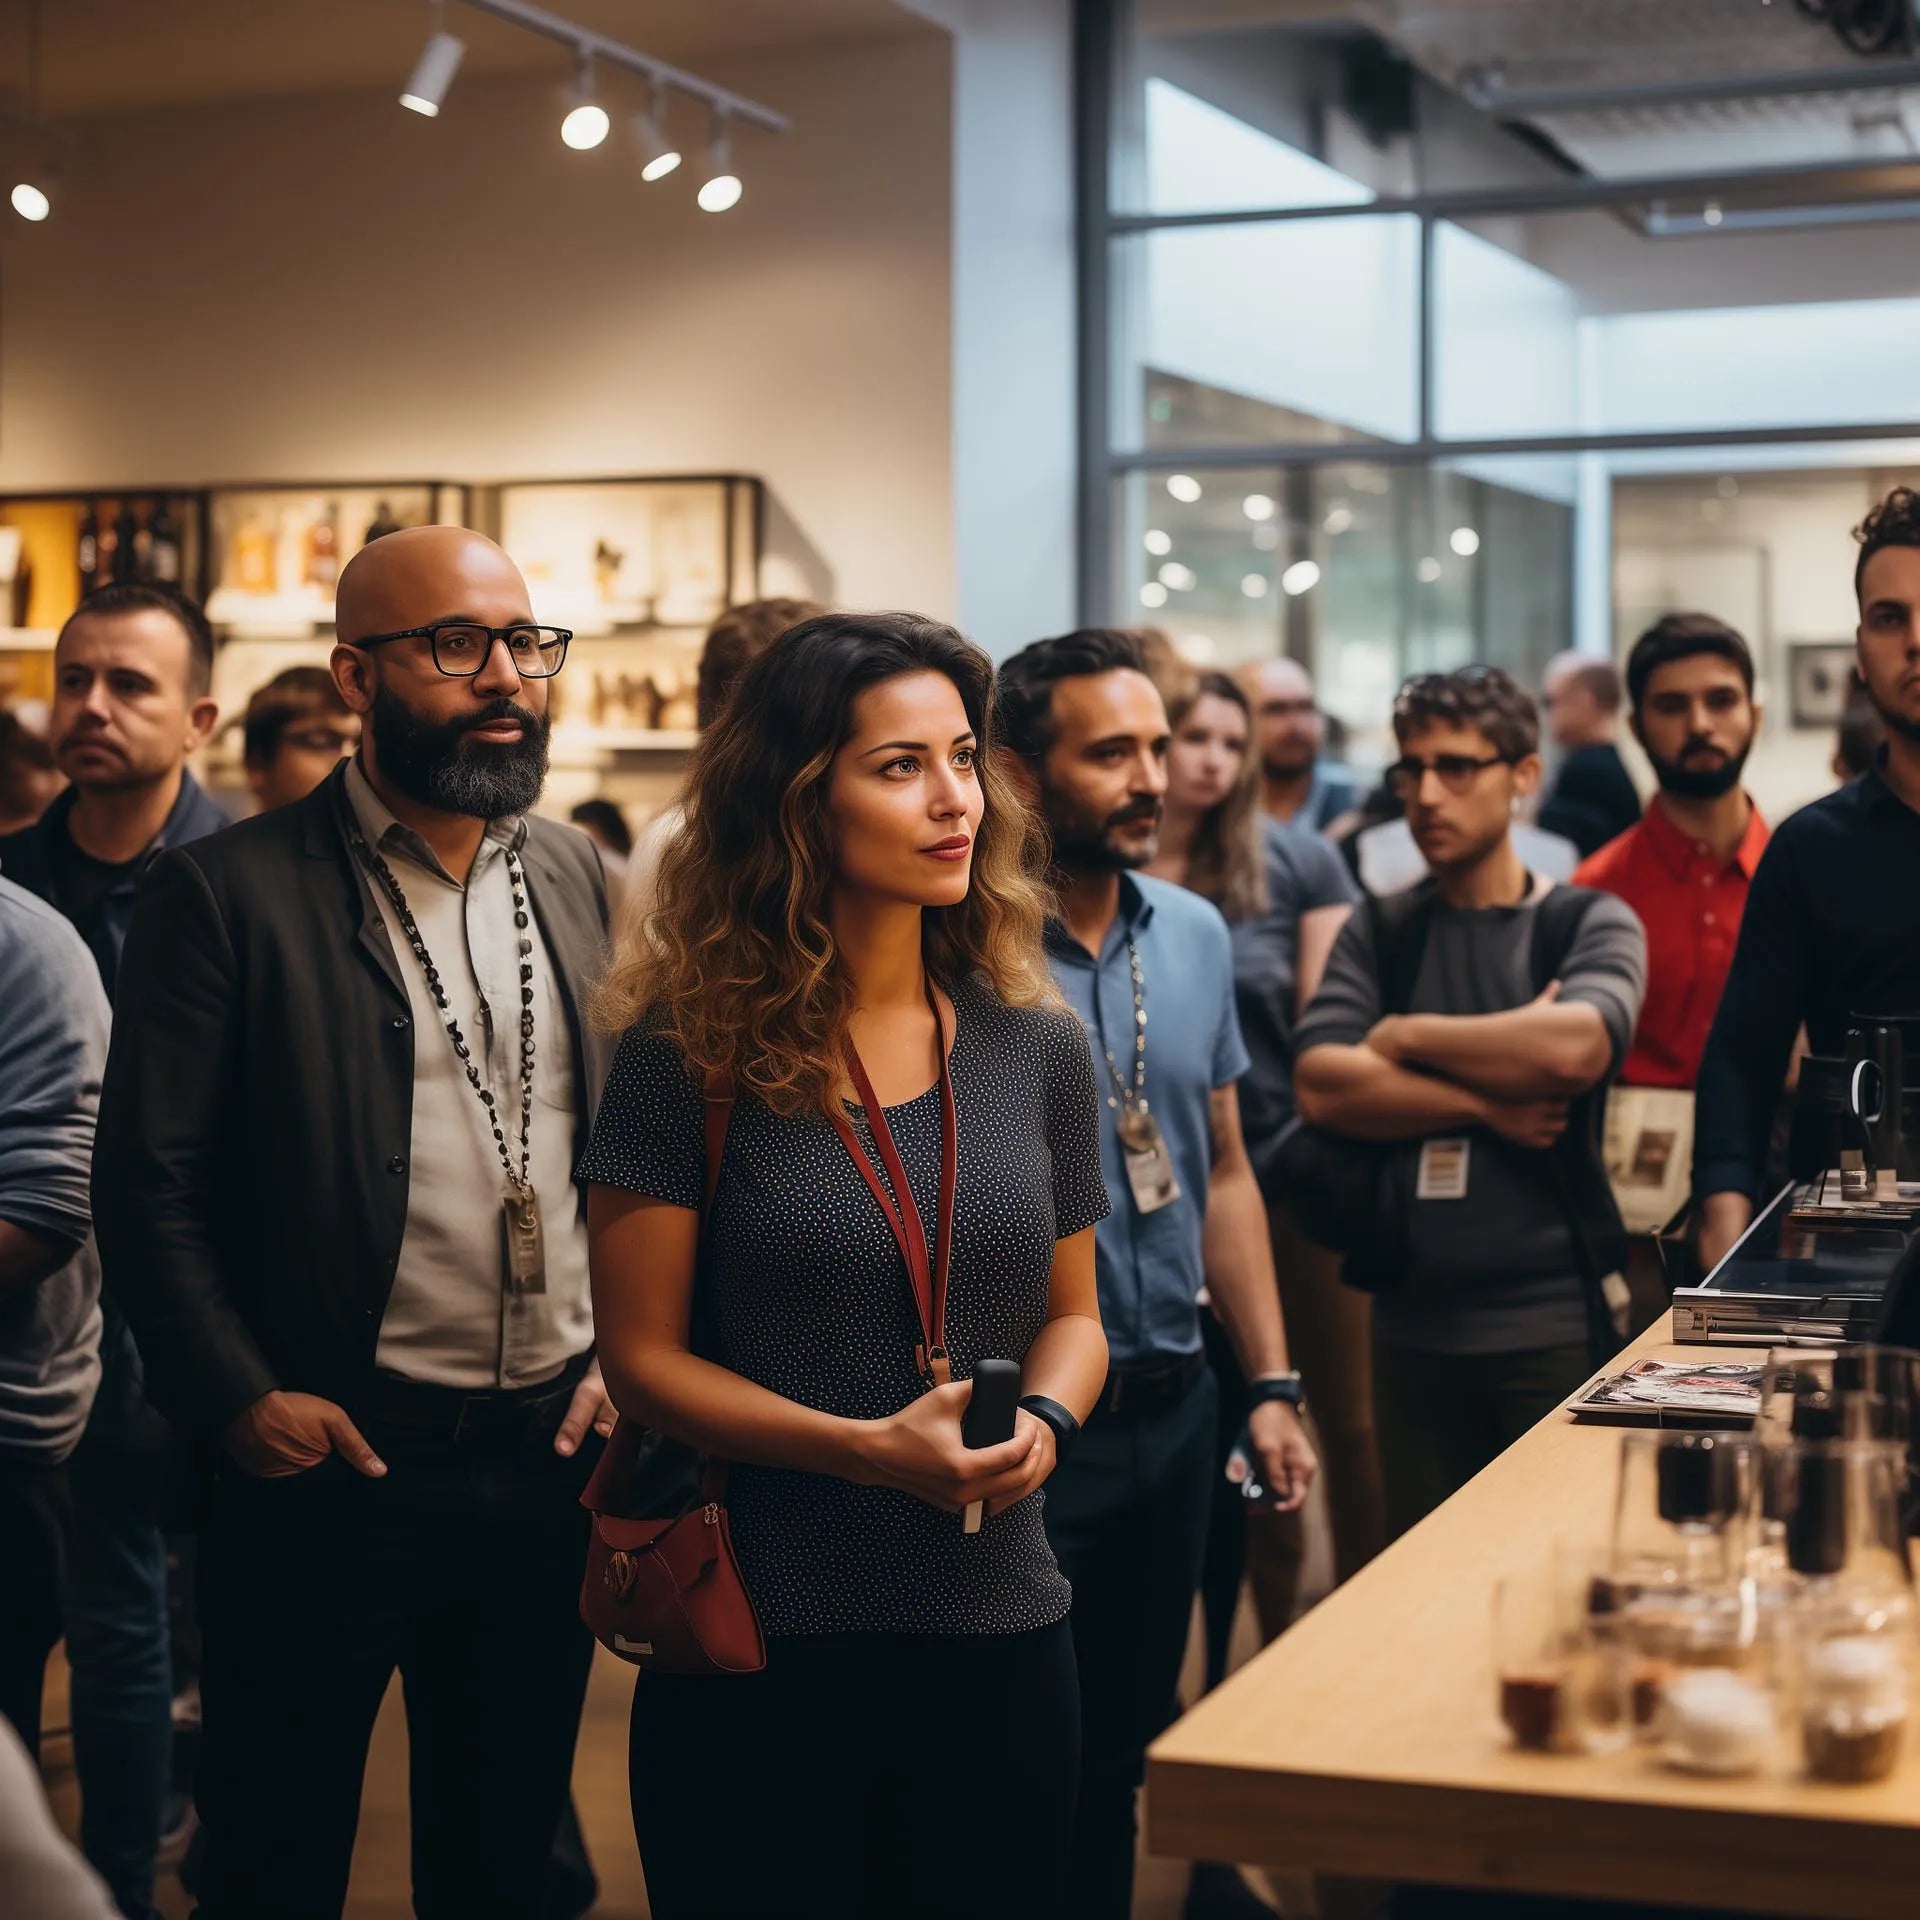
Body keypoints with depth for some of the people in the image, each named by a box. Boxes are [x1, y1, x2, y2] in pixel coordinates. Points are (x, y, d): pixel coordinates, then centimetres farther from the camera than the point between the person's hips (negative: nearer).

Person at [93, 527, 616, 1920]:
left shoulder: (575, 878, 8)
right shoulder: (228, 892, -7)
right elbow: (150, 1186, -9)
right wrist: (237, 1397, -15)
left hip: (552, 1455, 5)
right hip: (334, 1458, -4)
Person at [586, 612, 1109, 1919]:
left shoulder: (1038, 1048, 3)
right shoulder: (691, 1052, -8)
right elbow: (642, 1355, -8)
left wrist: (1043, 1422, -10)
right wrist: (869, 1449, -19)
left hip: (999, 1624, 4)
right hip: (758, 1640, -3)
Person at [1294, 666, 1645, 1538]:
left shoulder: (1591, 924, 2)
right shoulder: (1376, 935, 10)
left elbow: (1576, 1044, -20)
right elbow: (1321, 1087, -6)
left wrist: (1407, 1036, -7)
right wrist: (1488, 1103, -12)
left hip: (1554, 1324, -3)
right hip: (1412, 1324, 3)